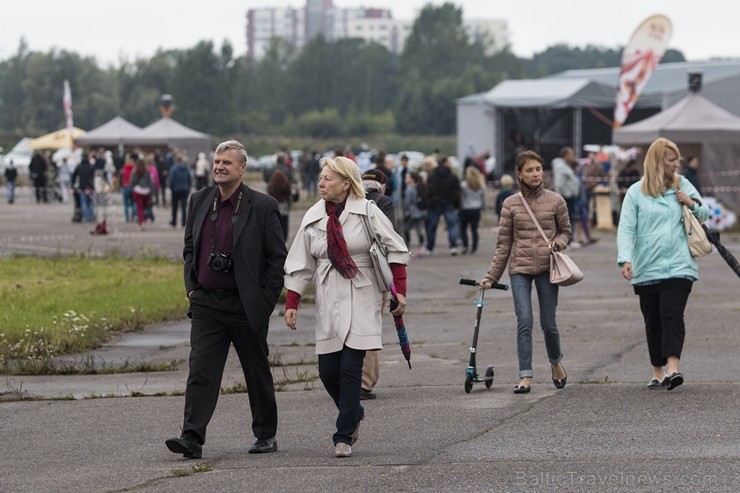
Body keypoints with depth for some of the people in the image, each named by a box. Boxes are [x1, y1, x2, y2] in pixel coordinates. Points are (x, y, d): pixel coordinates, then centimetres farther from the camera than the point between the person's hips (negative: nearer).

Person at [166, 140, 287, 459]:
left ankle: (266, 435, 24)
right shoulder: (199, 201, 7)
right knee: (201, 371, -8)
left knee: (257, 373, 10)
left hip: (246, 306, -3)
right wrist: (191, 286, 8)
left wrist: (266, 300, -8)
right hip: (206, 303, 3)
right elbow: (189, 247, 18)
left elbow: (277, 257, -4)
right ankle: (192, 438, -13)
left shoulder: (262, 206, -7)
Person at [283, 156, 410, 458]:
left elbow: (395, 250, 1)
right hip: (328, 303, 4)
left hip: (361, 302, -4)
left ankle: (344, 437, -4)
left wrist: (400, 291, -4)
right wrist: (291, 304, 4)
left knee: (350, 369, -9)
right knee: (328, 371, 2)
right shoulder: (313, 218, 7)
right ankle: (353, 414, 30)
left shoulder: (367, 212, -3)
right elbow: (301, 265, 10)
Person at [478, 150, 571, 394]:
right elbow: (503, 244, 7)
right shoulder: (511, 204, 5)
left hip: (546, 267, 0)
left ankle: (556, 363, 32)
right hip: (520, 268, 0)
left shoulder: (555, 201, 3)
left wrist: (558, 243, -9)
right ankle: (525, 376, -8)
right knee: (524, 321, -10)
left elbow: (565, 230, 15)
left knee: (548, 322, 4)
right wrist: (491, 276, 4)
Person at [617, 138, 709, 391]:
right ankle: (658, 372, 16)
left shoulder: (683, 186, 10)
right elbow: (626, 229, -4)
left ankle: (672, 368, -24)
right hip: (646, 270, 0)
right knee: (653, 322, 6)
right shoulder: (636, 192, 2)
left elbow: (705, 214, 21)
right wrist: (625, 260, -19)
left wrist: (692, 203, -2)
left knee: (672, 315, -15)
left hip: (678, 266, 0)